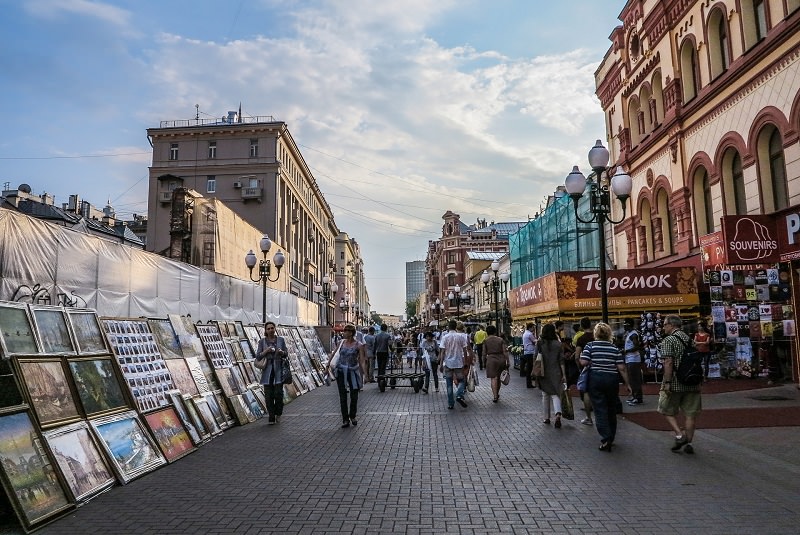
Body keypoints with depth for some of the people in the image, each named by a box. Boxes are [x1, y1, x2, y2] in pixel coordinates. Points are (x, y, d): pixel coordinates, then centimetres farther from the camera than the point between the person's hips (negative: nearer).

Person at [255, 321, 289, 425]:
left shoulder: (281, 339, 7)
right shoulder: (262, 341, 5)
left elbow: (286, 354, 10)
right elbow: (258, 356, 2)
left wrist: (281, 352, -12)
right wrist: (266, 351, -15)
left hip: (279, 369, 0)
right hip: (267, 370, 0)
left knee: (278, 392, -6)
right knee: (269, 394, -2)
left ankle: (278, 414, 16)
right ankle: (271, 417, 6)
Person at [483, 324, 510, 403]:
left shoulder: (485, 341, 0)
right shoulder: (501, 340, 4)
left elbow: (484, 353, -1)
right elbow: (505, 352, -1)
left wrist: (484, 361, 12)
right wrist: (507, 361, 3)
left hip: (491, 359, -3)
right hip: (501, 359, 3)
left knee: (493, 378, -3)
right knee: (498, 377, 18)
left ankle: (495, 396, -13)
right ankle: (497, 394, 31)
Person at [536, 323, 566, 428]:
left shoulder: (540, 343, -5)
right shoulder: (558, 344, -2)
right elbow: (561, 360, -3)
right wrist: (564, 374, 1)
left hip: (544, 373, 0)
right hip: (556, 373, 0)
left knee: (545, 395, 12)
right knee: (555, 395, 4)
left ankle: (547, 418, 18)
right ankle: (558, 414, -19)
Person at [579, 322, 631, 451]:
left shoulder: (590, 346, -4)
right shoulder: (615, 348, 2)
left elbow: (583, 362, -14)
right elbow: (622, 368, -2)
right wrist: (627, 384, 6)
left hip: (595, 379, -3)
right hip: (612, 380, 3)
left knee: (600, 410, -2)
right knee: (611, 410, 16)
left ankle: (605, 439, -14)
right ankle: (611, 439, 27)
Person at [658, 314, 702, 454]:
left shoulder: (668, 340, -10)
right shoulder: (690, 339, 12)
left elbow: (668, 362, -18)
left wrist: (667, 382, -17)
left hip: (675, 384, -6)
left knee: (667, 411, 9)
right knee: (691, 413, 9)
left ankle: (679, 435, -5)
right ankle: (688, 443, 12)